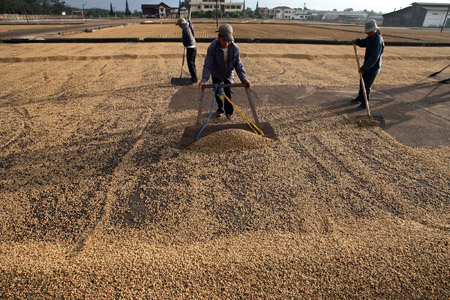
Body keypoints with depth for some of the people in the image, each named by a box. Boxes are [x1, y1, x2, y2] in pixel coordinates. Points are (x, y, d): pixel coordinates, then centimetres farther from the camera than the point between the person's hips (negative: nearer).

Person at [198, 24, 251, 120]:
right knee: (217, 93, 8)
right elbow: (207, 65, -29)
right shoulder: (212, 47, -29)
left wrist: (244, 79, -24)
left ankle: (229, 111, 18)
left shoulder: (235, 48, -23)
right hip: (216, 74, 0)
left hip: (228, 74, 1)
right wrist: (204, 79, -43)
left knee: (228, 92, -2)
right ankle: (220, 109, 33)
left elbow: (238, 65, -15)